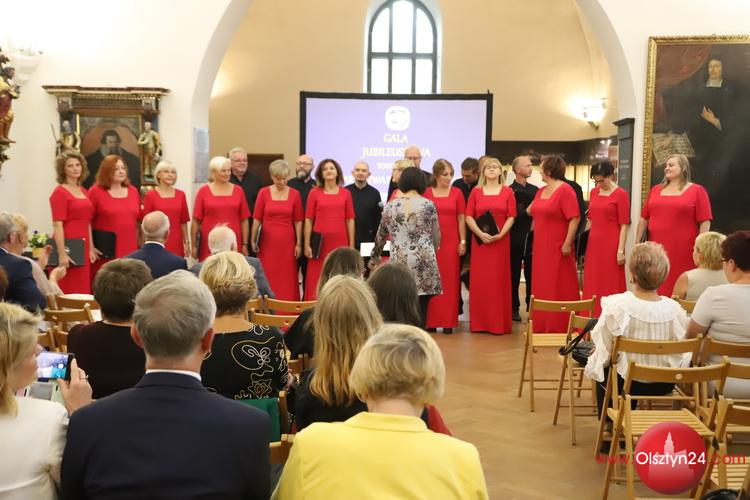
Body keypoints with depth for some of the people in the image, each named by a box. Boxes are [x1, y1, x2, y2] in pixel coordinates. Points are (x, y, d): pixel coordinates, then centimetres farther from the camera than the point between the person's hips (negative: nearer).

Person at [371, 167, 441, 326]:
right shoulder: (428, 205, -1)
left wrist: (375, 256, 33)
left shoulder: (390, 206, 6)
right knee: (420, 312, 3)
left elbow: (381, 235, 17)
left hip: (399, 261, 2)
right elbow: (436, 236, 6)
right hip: (423, 262, -2)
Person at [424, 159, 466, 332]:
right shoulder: (426, 193, 2)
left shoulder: (457, 193, 4)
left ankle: (448, 321, 8)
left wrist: (463, 242, 1)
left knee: (449, 281, 3)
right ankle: (431, 320, 9)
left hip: (451, 242, 1)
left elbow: (461, 219, 5)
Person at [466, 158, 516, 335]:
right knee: (479, 280, 1)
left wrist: (500, 235, -14)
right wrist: (480, 233, -12)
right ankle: (479, 322, 7)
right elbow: (468, 216, 3)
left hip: (501, 241, -1)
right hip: (480, 241, 1)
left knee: (499, 280, 0)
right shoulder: (476, 192, 9)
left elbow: (511, 217, 0)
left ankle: (499, 323, 6)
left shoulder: (508, 192, 6)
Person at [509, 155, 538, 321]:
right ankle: (514, 308, 13)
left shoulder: (535, 189, 11)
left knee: (532, 275, 7)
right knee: (514, 275, 5)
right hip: (515, 240, -4)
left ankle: (531, 308, 14)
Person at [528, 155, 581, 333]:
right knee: (542, 287, 12)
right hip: (541, 248, 8)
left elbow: (574, 218, -18)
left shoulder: (565, 190, -13)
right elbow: (531, 212, 26)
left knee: (559, 288, -1)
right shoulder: (541, 191, 12)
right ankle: (543, 325, 22)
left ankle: (560, 327, 7)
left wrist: (567, 244, -21)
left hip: (558, 248, -8)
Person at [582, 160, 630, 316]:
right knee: (592, 286, 11)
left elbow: (624, 225, -10)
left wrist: (620, 250, -14)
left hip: (611, 246, -6)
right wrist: (585, 244, 15)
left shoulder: (620, 194, -8)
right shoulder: (594, 192, 10)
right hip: (593, 245, 6)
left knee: (610, 286, 0)